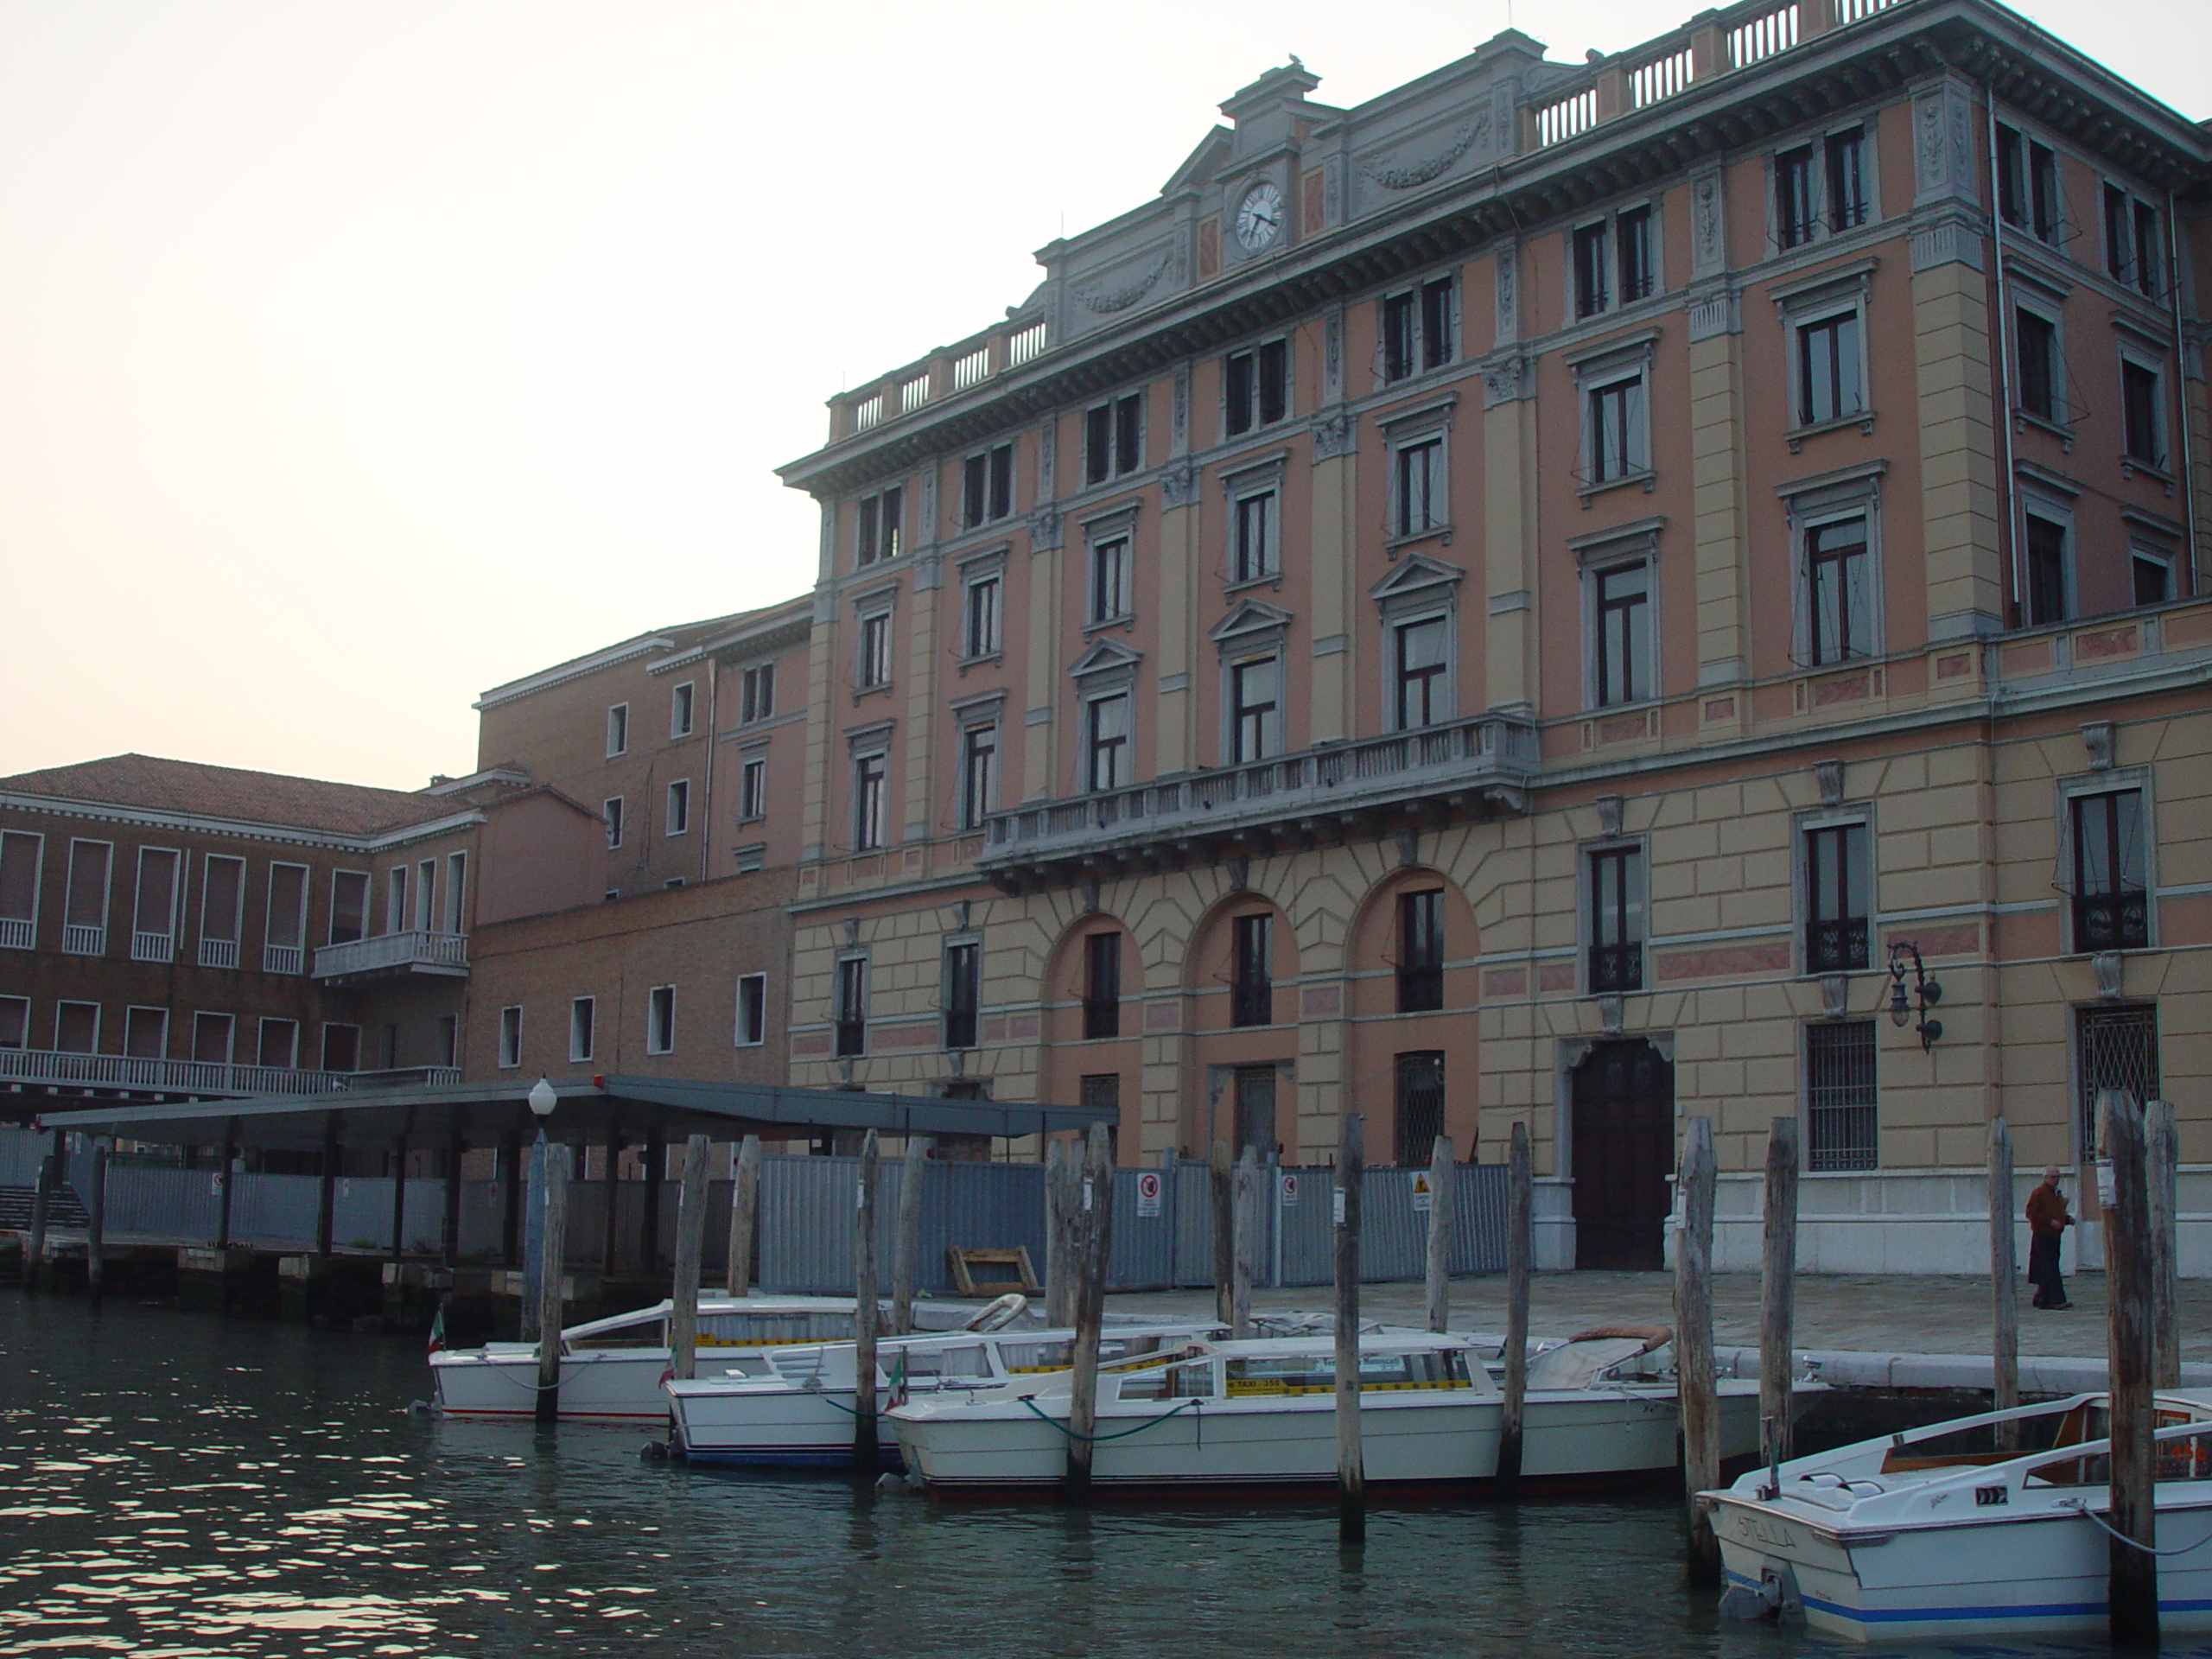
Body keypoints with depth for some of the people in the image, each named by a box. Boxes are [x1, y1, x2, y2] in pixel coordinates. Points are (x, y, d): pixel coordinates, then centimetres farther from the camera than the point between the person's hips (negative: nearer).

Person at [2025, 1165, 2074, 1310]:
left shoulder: (2058, 1194, 20)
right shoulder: (2039, 1193, -7)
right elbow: (2031, 1213, -14)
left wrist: (2068, 1219, 10)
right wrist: (2050, 1222, -20)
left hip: (2055, 1235, 9)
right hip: (2042, 1235, -9)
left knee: (2049, 1270, 9)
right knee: (2050, 1269, -12)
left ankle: (2043, 1299, 16)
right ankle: (2058, 1299, -17)